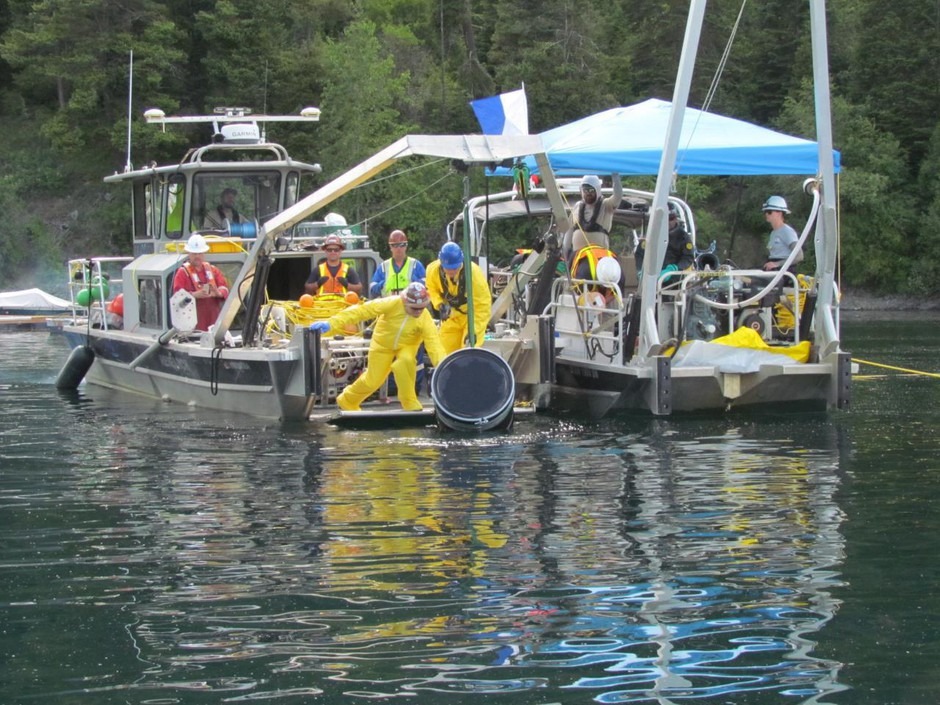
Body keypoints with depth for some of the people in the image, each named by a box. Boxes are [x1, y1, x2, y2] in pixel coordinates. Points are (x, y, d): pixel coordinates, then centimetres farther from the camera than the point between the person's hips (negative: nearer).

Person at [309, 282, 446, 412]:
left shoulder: (425, 318, -29)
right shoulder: (392, 304, -33)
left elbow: (434, 343, -34)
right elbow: (362, 310, -35)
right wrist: (331, 323, -40)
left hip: (407, 345, 1)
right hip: (383, 343, 0)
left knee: (405, 361, -32)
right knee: (373, 380, 2)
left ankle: (410, 404, -12)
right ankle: (347, 401, 33)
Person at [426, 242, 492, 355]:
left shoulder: (474, 273, -33)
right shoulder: (433, 270, -22)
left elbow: (483, 305, -27)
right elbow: (432, 289, 1)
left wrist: (474, 330, -33)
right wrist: (439, 304, -18)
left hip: (473, 315, -4)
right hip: (451, 317, 4)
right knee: (447, 352, 7)